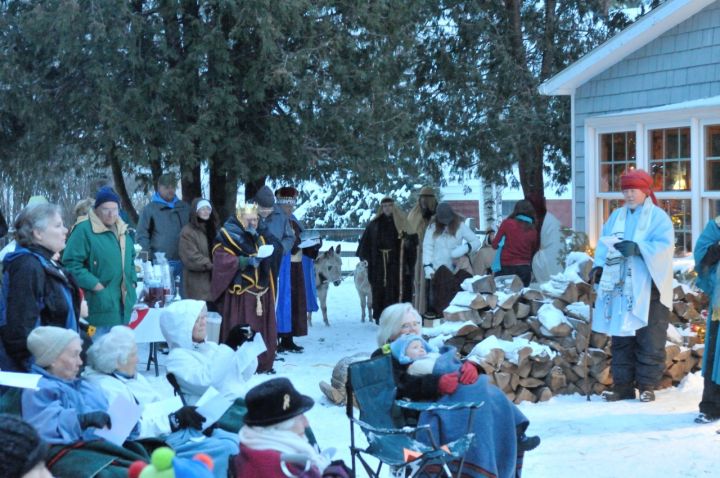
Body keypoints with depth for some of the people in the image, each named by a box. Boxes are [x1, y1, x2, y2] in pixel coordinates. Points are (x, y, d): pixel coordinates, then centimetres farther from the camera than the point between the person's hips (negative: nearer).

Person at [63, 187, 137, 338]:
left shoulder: (123, 232, 14)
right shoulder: (84, 230, -12)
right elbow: (72, 263, -18)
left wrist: (132, 281, 12)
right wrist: (95, 285, -20)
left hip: (122, 304, 8)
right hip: (99, 302, -8)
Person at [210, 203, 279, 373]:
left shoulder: (259, 239, 19)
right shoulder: (228, 236, -3)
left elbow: (266, 262, 25)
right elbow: (221, 260, -15)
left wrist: (271, 254, 4)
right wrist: (247, 261, -21)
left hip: (260, 291, 7)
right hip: (238, 292, -7)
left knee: (261, 328, 6)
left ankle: (262, 364, 12)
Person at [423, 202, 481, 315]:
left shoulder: (460, 226, 4)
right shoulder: (433, 227, 4)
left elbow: (476, 242, 2)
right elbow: (427, 247, -2)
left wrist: (465, 248, -17)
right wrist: (428, 266, -13)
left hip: (456, 269, 0)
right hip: (437, 270, 0)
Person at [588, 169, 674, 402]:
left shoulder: (658, 216, -1)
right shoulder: (616, 216, 16)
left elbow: (664, 245, -14)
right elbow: (604, 243, 11)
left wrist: (637, 248, -26)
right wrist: (599, 265, -6)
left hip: (648, 289, -5)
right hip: (619, 288, 5)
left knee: (649, 340, -2)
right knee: (621, 339, 8)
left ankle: (647, 385, 6)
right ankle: (622, 385, 14)